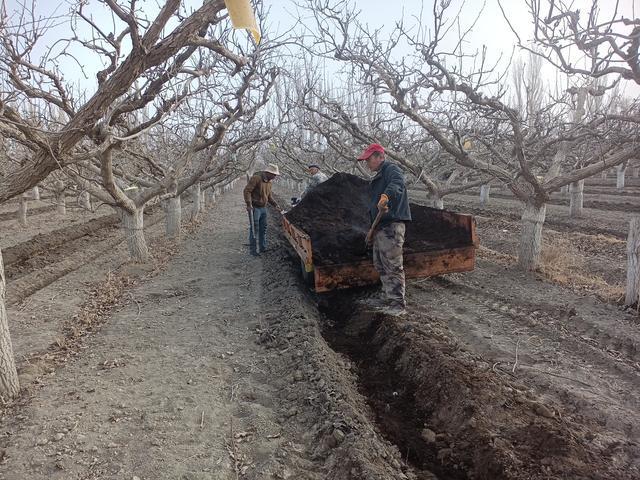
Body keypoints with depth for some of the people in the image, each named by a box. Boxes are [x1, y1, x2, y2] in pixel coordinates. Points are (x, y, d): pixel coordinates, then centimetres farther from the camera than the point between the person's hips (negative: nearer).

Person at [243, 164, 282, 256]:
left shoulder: (269, 181, 11)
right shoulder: (256, 178, -16)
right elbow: (247, 191, -19)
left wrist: (275, 205, 10)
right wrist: (249, 204, -25)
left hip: (263, 208, 8)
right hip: (254, 208, -8)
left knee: (263, 229, 14)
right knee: (254, 229, -4)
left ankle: (263, 248, 25)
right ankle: (253, 249, 5)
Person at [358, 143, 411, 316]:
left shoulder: (392, 169, -8)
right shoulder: (378, 177, 24)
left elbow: (397, 184, -34)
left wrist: (386, 196, -53)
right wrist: (372, 229, 29)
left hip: (392, 225, -11)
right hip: (380, 227, 11)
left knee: (393, 266, -9)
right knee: (380, 265, 16)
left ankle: (398, 304, -3)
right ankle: (388, 297, 28)